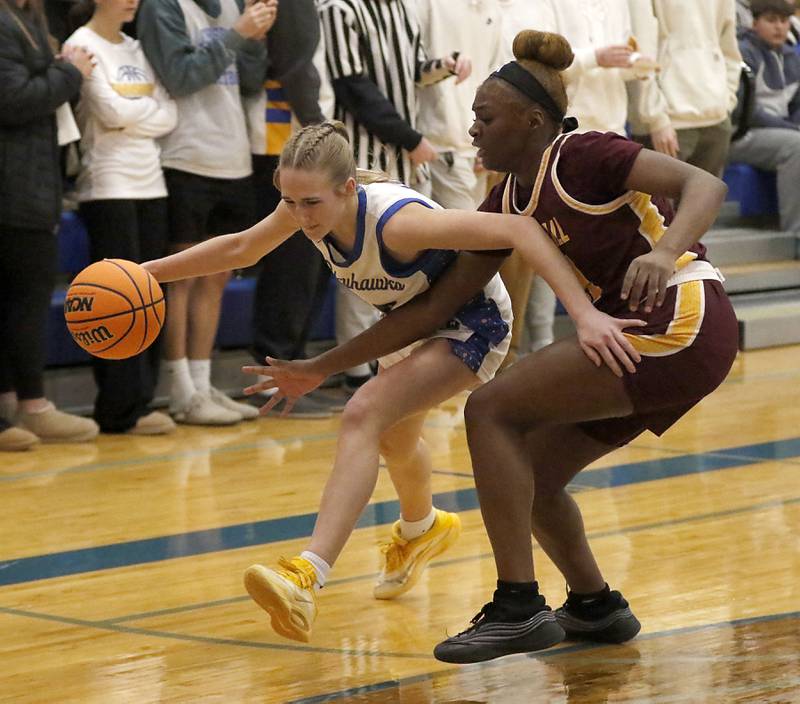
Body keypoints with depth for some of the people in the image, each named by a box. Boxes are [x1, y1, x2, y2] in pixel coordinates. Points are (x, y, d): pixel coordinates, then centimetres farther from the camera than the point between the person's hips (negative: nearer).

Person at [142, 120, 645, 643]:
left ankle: (308, 577, -36)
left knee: (365, 415, -28)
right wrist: (147, 272, 0)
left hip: (471, 325, -8)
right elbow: (239, 249, 3)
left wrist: (585, 314, -52)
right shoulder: (309, 208, -18)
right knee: (393, 440, 27)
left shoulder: (395, 220, -39)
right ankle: (421, 531, 61)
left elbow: (519, 229, -44)